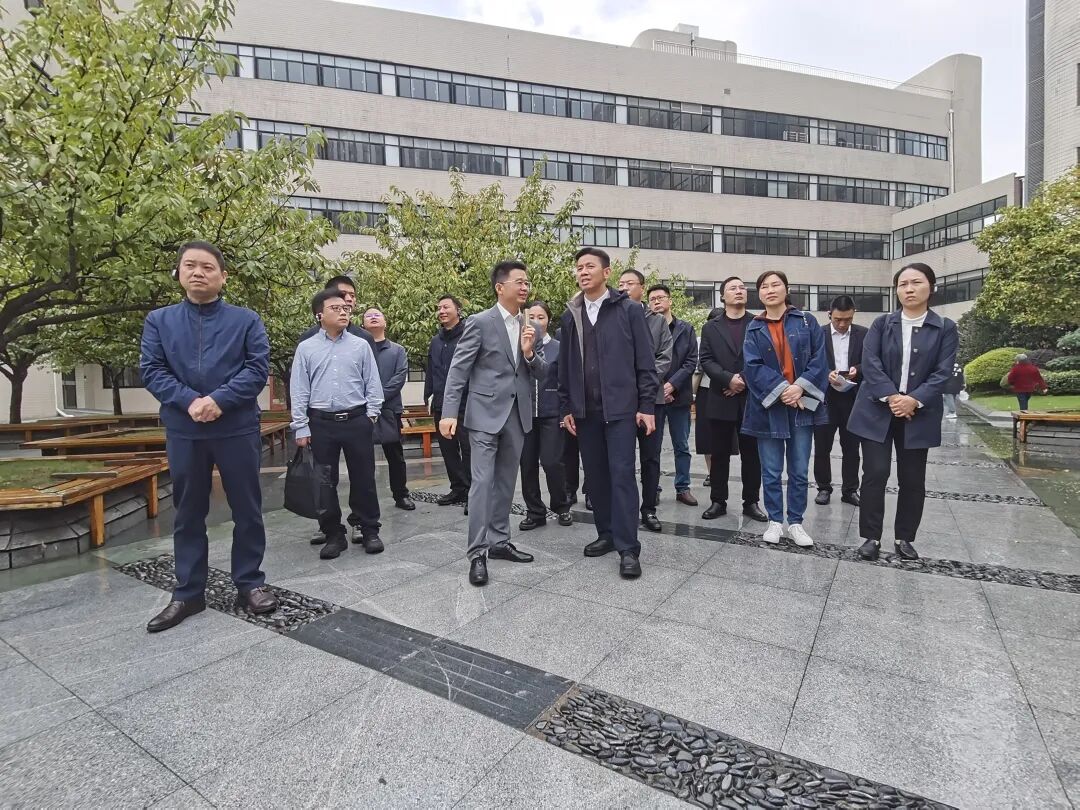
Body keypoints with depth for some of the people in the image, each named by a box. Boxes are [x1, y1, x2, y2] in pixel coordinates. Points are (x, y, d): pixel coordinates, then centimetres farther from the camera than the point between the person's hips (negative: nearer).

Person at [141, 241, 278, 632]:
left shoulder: (246, 319, 3)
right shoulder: (159, 320, 10)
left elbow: (258, 368, -7)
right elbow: (151, 370, 1)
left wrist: (219, 400, -18)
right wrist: (189, 402, -16)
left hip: (238, 429, -2)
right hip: (183, 431, 2)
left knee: (247, 510, 5)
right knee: (188, 514, 12)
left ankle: (250, 583, 20)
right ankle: (188, 592, 24)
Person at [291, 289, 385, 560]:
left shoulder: (361, 345, 3)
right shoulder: (306, 348, 3)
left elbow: (373, 383, 6)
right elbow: (299, 390, 2)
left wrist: (371, 414, -2)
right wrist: (301, 428, -2)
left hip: (356, 421, 0)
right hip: (321, 423, 1)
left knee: (363, 478, 6)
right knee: (325, 481, 8)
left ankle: (368, 530, 19)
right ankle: (333, 535, 22)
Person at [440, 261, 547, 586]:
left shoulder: (530, 327, 11)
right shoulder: (480, 322, -6)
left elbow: (542, 374, 10)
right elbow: (458, 370, -8)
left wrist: (529, 353, -10)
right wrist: (449, 412, -17)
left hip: (518, 415, 6)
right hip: (486, 413, -5)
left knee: (506, 482, 13)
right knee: (482, 481, -6)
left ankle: (499, 541, 24)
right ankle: (478, 552, 2)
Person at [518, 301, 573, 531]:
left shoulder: (558, 348, 2)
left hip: (551, 414, -2)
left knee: (551, 462, -4)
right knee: (527, 464, 5)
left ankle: (561, 507, 19)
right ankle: (535, 512, 20)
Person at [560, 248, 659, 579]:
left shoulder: (629, 309, 0)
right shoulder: (570, 316, 11)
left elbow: (645, 361, -3)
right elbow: (565, 367, 13)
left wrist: (647, 406, -7)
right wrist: (566, 407, 9)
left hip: (620, 407, -4)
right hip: (585, 410, 4)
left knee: (621, 474, -6)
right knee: (596, 474, 9)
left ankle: (628, 549, 0)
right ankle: (606, 534, 23)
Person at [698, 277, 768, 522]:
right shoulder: (711, 327, 9)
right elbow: (706, 360, 0)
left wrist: (745, 380, -13)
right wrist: (729, 379, -14)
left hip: (751, 399, 0)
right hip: (720, 400, 0)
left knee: (751, 454, 6)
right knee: (720, 454, 6)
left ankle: (751, 502, 16)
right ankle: (718, 500, 15)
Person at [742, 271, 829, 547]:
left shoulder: (806, 322, 7)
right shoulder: (754, 329, 6)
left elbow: (819, 359, 0)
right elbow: (752, 366, -5)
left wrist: (800, 388, -14)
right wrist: (781, 390, -16)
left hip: (802, 405, 1)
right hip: (769, 407, 0)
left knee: (799, 471, 5)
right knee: (771, 471, 5)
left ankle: (795, 523, 17)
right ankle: (775, 521, 17)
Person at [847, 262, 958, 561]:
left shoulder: (945, 328, 4)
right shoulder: (881, 323, 4)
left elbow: (943, 372, -4)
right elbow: (870, 362, -7)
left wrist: (914, 400, -18)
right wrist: (890, 396, -18)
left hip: (918, 415, 1)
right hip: (877, 411, -1)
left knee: (912, 479, 7)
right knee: (875, 473, -3)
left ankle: (905, 538, 23)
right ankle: (871, 537, 8)